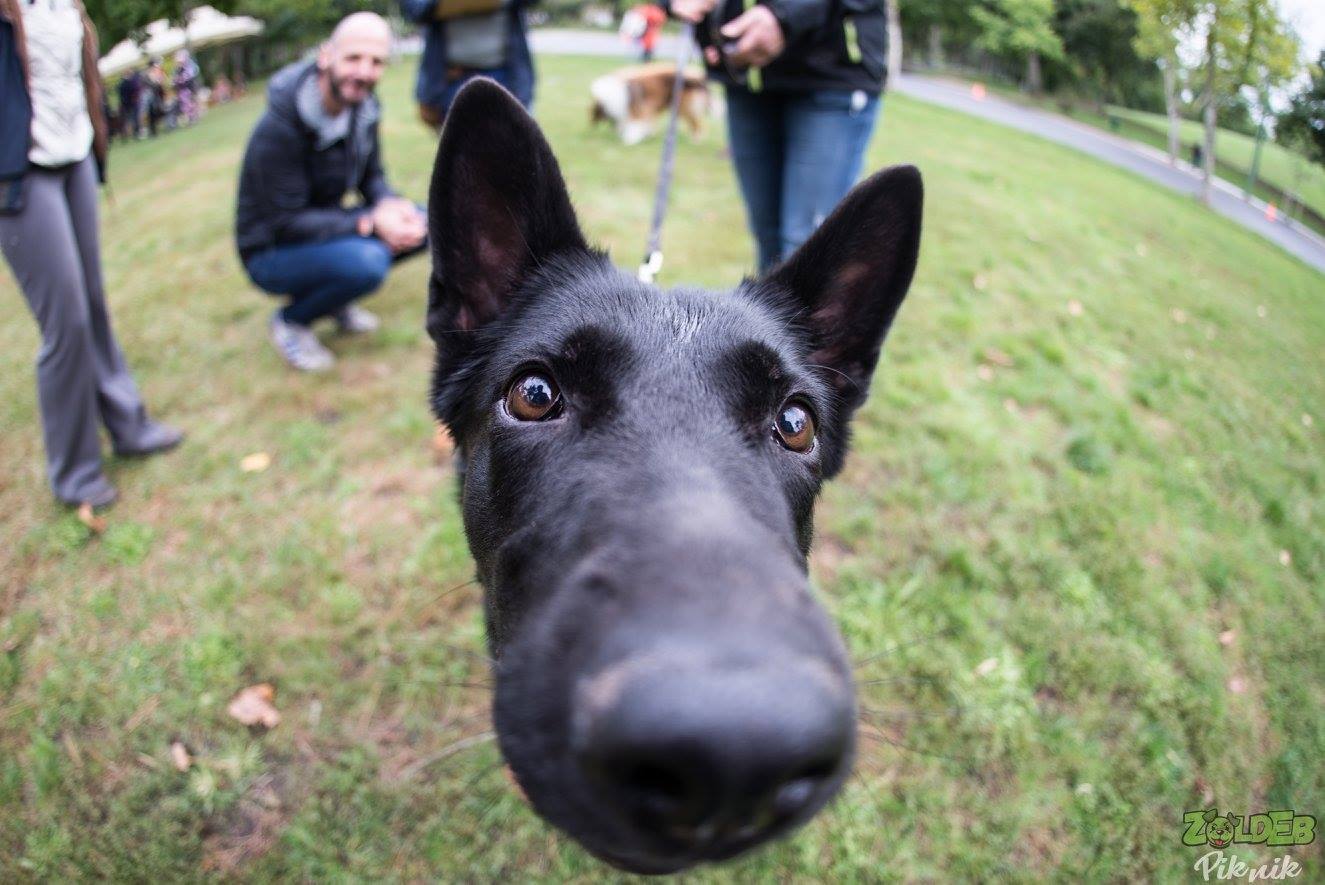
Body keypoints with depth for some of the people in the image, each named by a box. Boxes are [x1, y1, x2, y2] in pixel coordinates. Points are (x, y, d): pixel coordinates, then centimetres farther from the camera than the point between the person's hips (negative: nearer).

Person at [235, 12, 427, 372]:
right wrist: (369, 223, -33)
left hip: (324, 227, 7)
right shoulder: (278, 129, -28)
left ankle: (335, 299, 9)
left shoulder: (361, 108, -6)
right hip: (271, 254, -7)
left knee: (422, 224, -7)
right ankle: (291, 321, -4)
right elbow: (286, 224, -26)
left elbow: (372, 176, 4)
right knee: (366, 261, -34)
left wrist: (389, 205, -19)